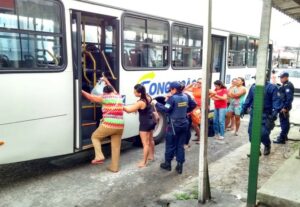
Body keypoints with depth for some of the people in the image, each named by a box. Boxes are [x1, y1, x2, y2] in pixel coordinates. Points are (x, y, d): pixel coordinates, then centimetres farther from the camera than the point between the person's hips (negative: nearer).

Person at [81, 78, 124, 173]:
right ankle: (114, 167, 20)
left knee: (95, 136, 18)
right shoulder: (118, 97, 16)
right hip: (120, 126, 6)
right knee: (116, 147, 14)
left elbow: (90, 97, 7)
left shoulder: (105, 98, -1)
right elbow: (113, 90, 39)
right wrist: (107, 82, 50)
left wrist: (82, 91, 22)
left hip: (109, 125, -6)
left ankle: (99, 157, 5)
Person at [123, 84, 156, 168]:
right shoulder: (148, 97, -3)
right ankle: (151, 156, 41)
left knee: (145, 144, -1)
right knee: (150, 140, 25)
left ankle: (144, 162, 9)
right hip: (151, 121, 9)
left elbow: (129, 110, -26)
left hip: (145, 124, -9)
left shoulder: (140, 102, -28)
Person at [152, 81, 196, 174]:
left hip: (174, 125, -6)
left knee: (170, 145, 7)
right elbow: (193, 105, 18)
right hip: (184, 124, 6)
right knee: (180, 145, 10)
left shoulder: (172, 98, -15)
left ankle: (167, 164, 20)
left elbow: (166, 110, -20)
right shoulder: (186, 96, 6)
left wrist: (156, 104, -9)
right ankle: (180, 166, 12)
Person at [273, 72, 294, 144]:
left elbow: (289, 97, -25)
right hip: (283, 106, 11)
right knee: (285, 122, 19)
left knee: (284, 122, -7)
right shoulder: (284, 85, 14)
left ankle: (282, 138, -4)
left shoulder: (288, 86, -18)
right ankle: (284, 136, 31)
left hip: (284, 107, -11)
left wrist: (285, 107, -25)